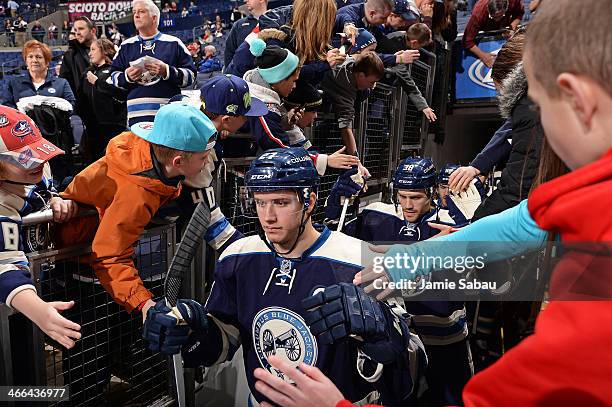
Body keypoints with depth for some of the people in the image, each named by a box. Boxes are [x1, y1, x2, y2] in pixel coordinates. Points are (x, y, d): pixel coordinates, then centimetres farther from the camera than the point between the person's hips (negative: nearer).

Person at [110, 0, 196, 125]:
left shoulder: (173, 43, 9)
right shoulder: (125, 46, 19)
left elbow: (190, 75, 3)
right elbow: (114, 76, 19)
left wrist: (167, 71, -13)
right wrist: (127, 76, -3)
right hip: (136, 114, 3)